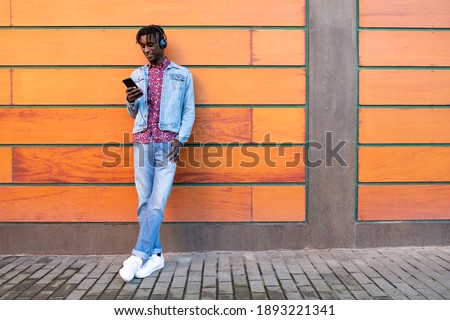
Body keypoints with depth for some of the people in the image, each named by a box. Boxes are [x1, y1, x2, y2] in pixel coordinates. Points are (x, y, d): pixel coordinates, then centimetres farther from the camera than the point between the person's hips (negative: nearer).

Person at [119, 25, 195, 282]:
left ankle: (139, 255, -6)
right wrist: (131, 102, -3)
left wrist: (180, 139, -8)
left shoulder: (183, 75, 9)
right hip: (142, 142, 3)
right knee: (144, 202, 2)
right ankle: (155, 254, 11)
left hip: (168, 143, -3)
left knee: (158, 201, -11)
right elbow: (134, 114, 20)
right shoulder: (137, 75, 17)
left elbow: (189, 111, 6)